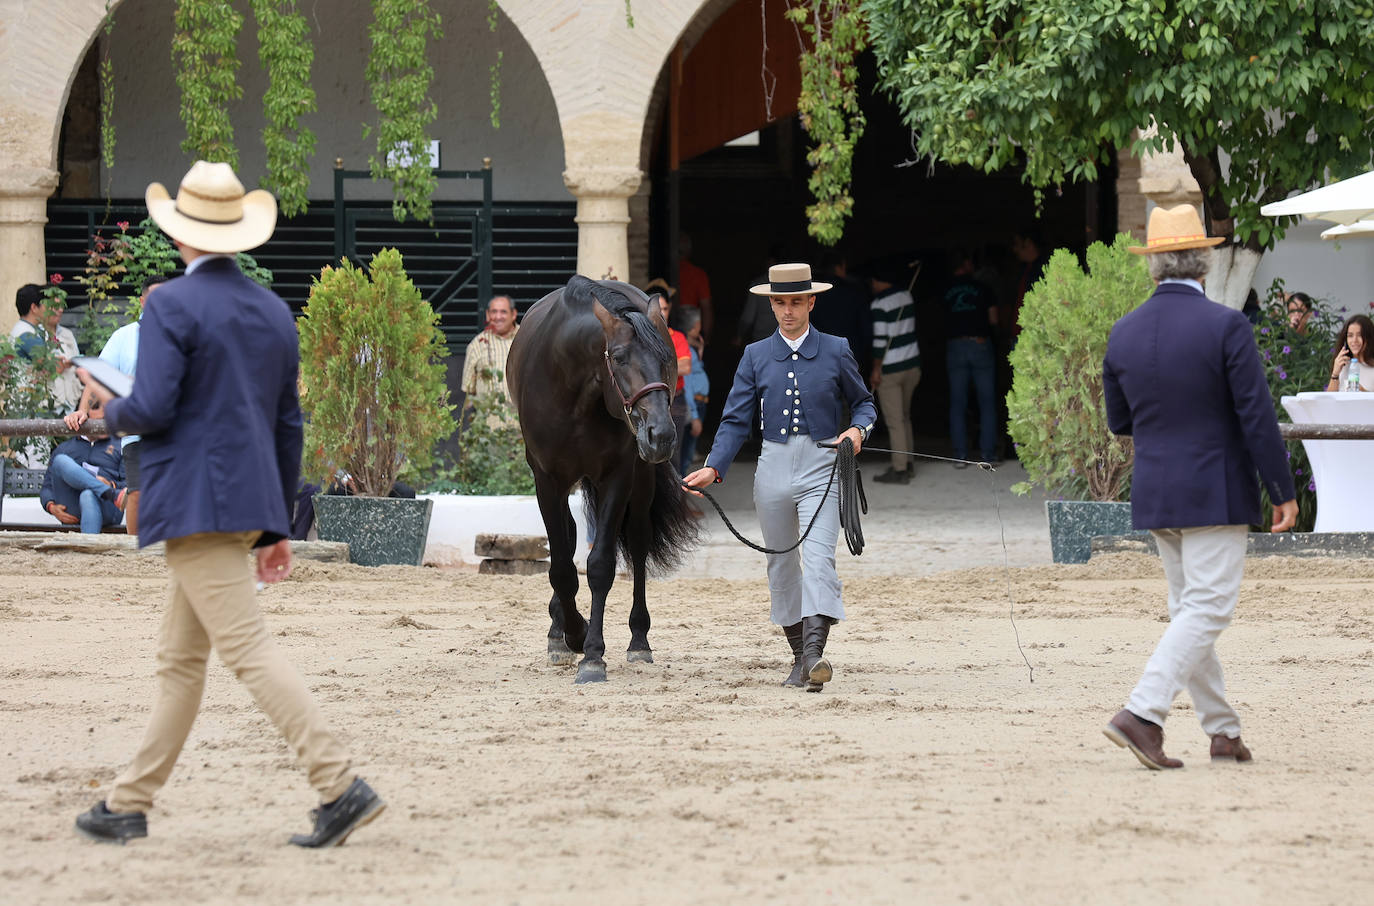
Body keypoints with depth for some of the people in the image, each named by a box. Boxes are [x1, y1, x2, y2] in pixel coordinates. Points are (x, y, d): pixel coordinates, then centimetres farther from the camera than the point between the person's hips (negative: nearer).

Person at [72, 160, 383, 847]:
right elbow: (288, 424, 14)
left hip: (195, 503, -8)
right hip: (249, 504, 8)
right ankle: (129, 803, 21)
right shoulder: (273, 311, 12)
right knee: (179, 659, 14)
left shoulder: (172, 305, -11)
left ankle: (340, 786, -19)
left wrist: (112, 411, 6)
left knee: (248, 648, -11)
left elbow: (152, 409, -18)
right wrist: (277, 525, 20)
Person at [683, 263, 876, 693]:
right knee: (781, 566, 9)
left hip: (821, 467, -3)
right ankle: (799, 657, 21)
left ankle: (815, 654, -29)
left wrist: (857, 429, -8)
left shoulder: (836, 351, 4)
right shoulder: (756, 356, 8)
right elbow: (736, 420, 5)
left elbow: (863, 402, 14)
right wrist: (714, 468, -8)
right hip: (774, 465, 3)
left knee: (819, 559, -19)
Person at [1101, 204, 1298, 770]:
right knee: (1207, 609, -5)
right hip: (1214, 491, -6)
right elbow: (1258, 417, -13)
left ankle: (1222, 731, 17)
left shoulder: (1124, 333, 1)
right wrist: (1284, 492, -6)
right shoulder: (1226, 327, -14)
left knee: (1189, 609, 14)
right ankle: (1143, 713, -19)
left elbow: (1118, 421, 11)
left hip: (1154, 493, 6)